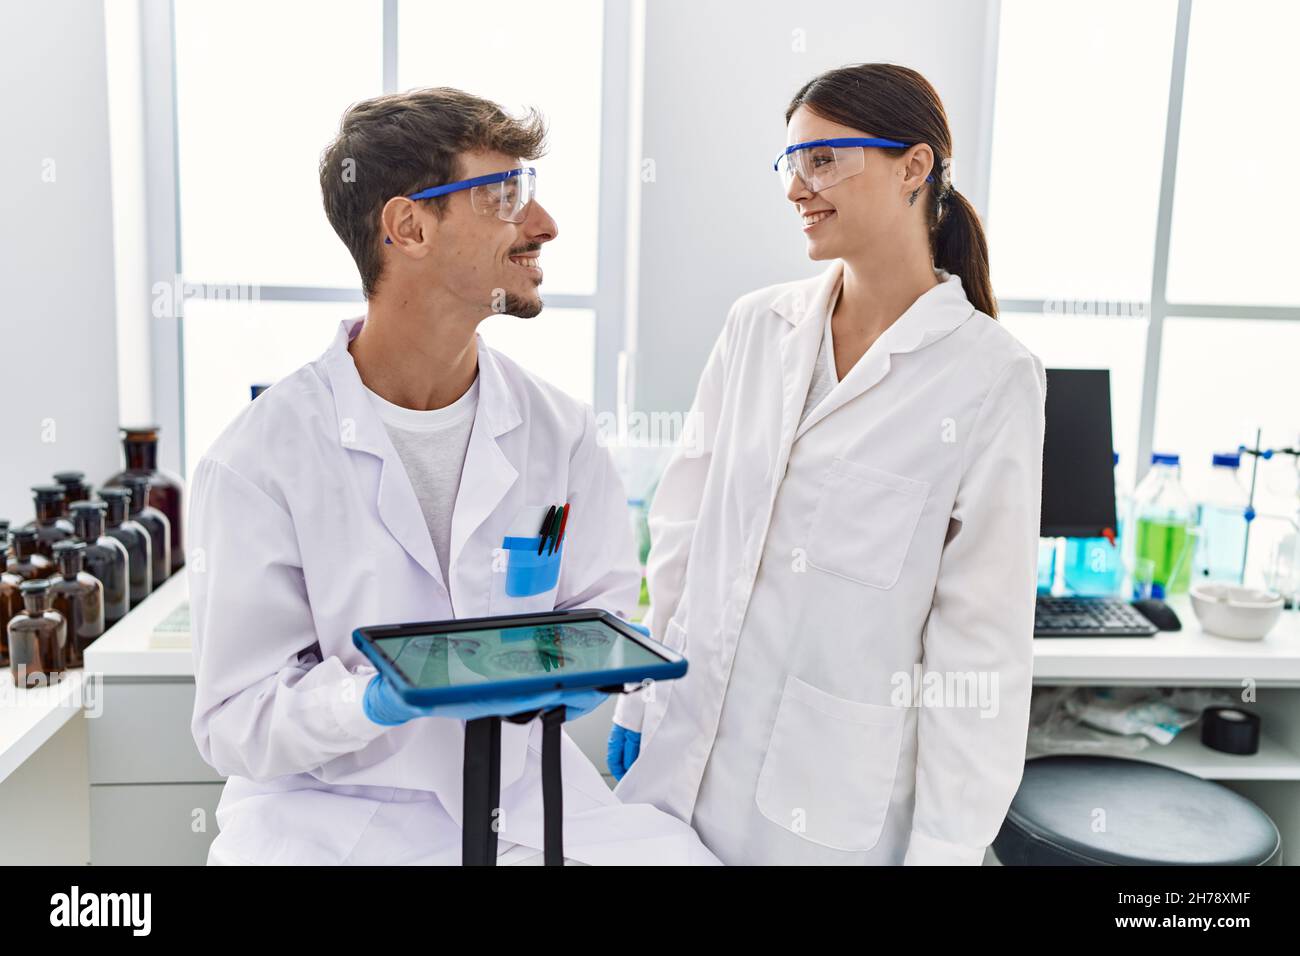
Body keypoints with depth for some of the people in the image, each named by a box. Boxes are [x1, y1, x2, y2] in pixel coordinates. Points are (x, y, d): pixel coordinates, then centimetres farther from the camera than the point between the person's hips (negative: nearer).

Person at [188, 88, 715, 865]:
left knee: (682, 852, -17)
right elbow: (236, 722, -10)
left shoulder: (559, 430, -1)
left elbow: (601, 595, 8)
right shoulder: (260, 462, -12)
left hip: (522, 791, 3)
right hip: (328, 810, -3)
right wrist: (383, 697, -28)